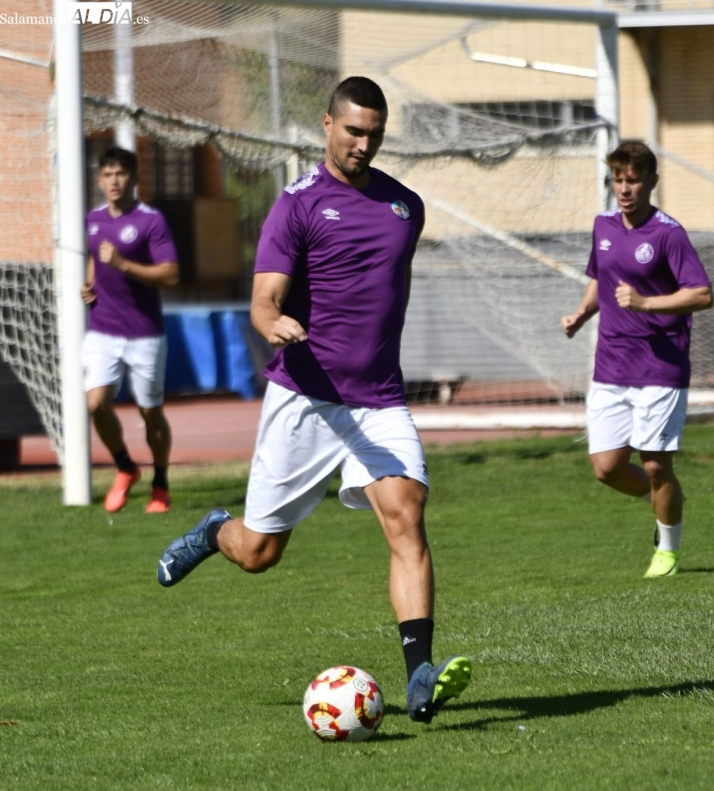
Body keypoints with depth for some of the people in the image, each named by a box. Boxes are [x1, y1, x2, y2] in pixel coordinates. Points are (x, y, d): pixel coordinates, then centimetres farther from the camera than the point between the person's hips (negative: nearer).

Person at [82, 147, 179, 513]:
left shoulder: (151, 221, -10)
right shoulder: (93, 220, 8)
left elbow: (171, 274, -17)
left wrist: (123, 264, -26)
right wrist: (89, 284, 8)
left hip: (144, 333, -4)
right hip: (101, 330, 4)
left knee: (151, 411, 6)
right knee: (97, 404, -13)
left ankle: (160, 486, 25)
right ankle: (125, 469, 11)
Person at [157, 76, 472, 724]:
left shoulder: (406, 206, 12)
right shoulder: (298, 204, -5)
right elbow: (264, 302, -13)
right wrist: (274, 326, -35)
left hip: (380, 403, 3)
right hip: (303, 399, -3)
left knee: (406, 519, -21)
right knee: (259, 551, 5)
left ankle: (421, 678, -29)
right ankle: (215, 531, 43)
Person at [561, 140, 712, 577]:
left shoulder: (668, 234, -11)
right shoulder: (604, 226, 9)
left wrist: (644, 303, -24)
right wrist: (581, 315, 7)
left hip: (660, 368, -6)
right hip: (610, 369, 6)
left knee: (656, 466, -3)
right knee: (607, 466, 0)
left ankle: (668, 550, 18)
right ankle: (665, 501, 29)